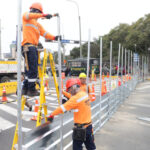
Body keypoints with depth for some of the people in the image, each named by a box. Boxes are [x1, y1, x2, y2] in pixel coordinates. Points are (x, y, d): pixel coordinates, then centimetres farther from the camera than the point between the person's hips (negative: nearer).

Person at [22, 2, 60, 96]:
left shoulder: (38, 24, 26)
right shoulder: (26, 17, 9)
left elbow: (45, 33, 14)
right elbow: (29, 15, -15)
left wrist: (54, 37, -2)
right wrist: (44, 15, -23)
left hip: (33, 47, 8)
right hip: (28, 46, -8)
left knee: (29, 69, 10)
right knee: (33, 69, -11)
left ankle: (25, 89, 18)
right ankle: (31, 90, -5)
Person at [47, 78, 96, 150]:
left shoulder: (76, 98, -20)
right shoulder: (85, 94, 4)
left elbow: (63, 108, -19)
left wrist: (52, 115, -10)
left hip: (80, 129, -8)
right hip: (89, 126, 8)